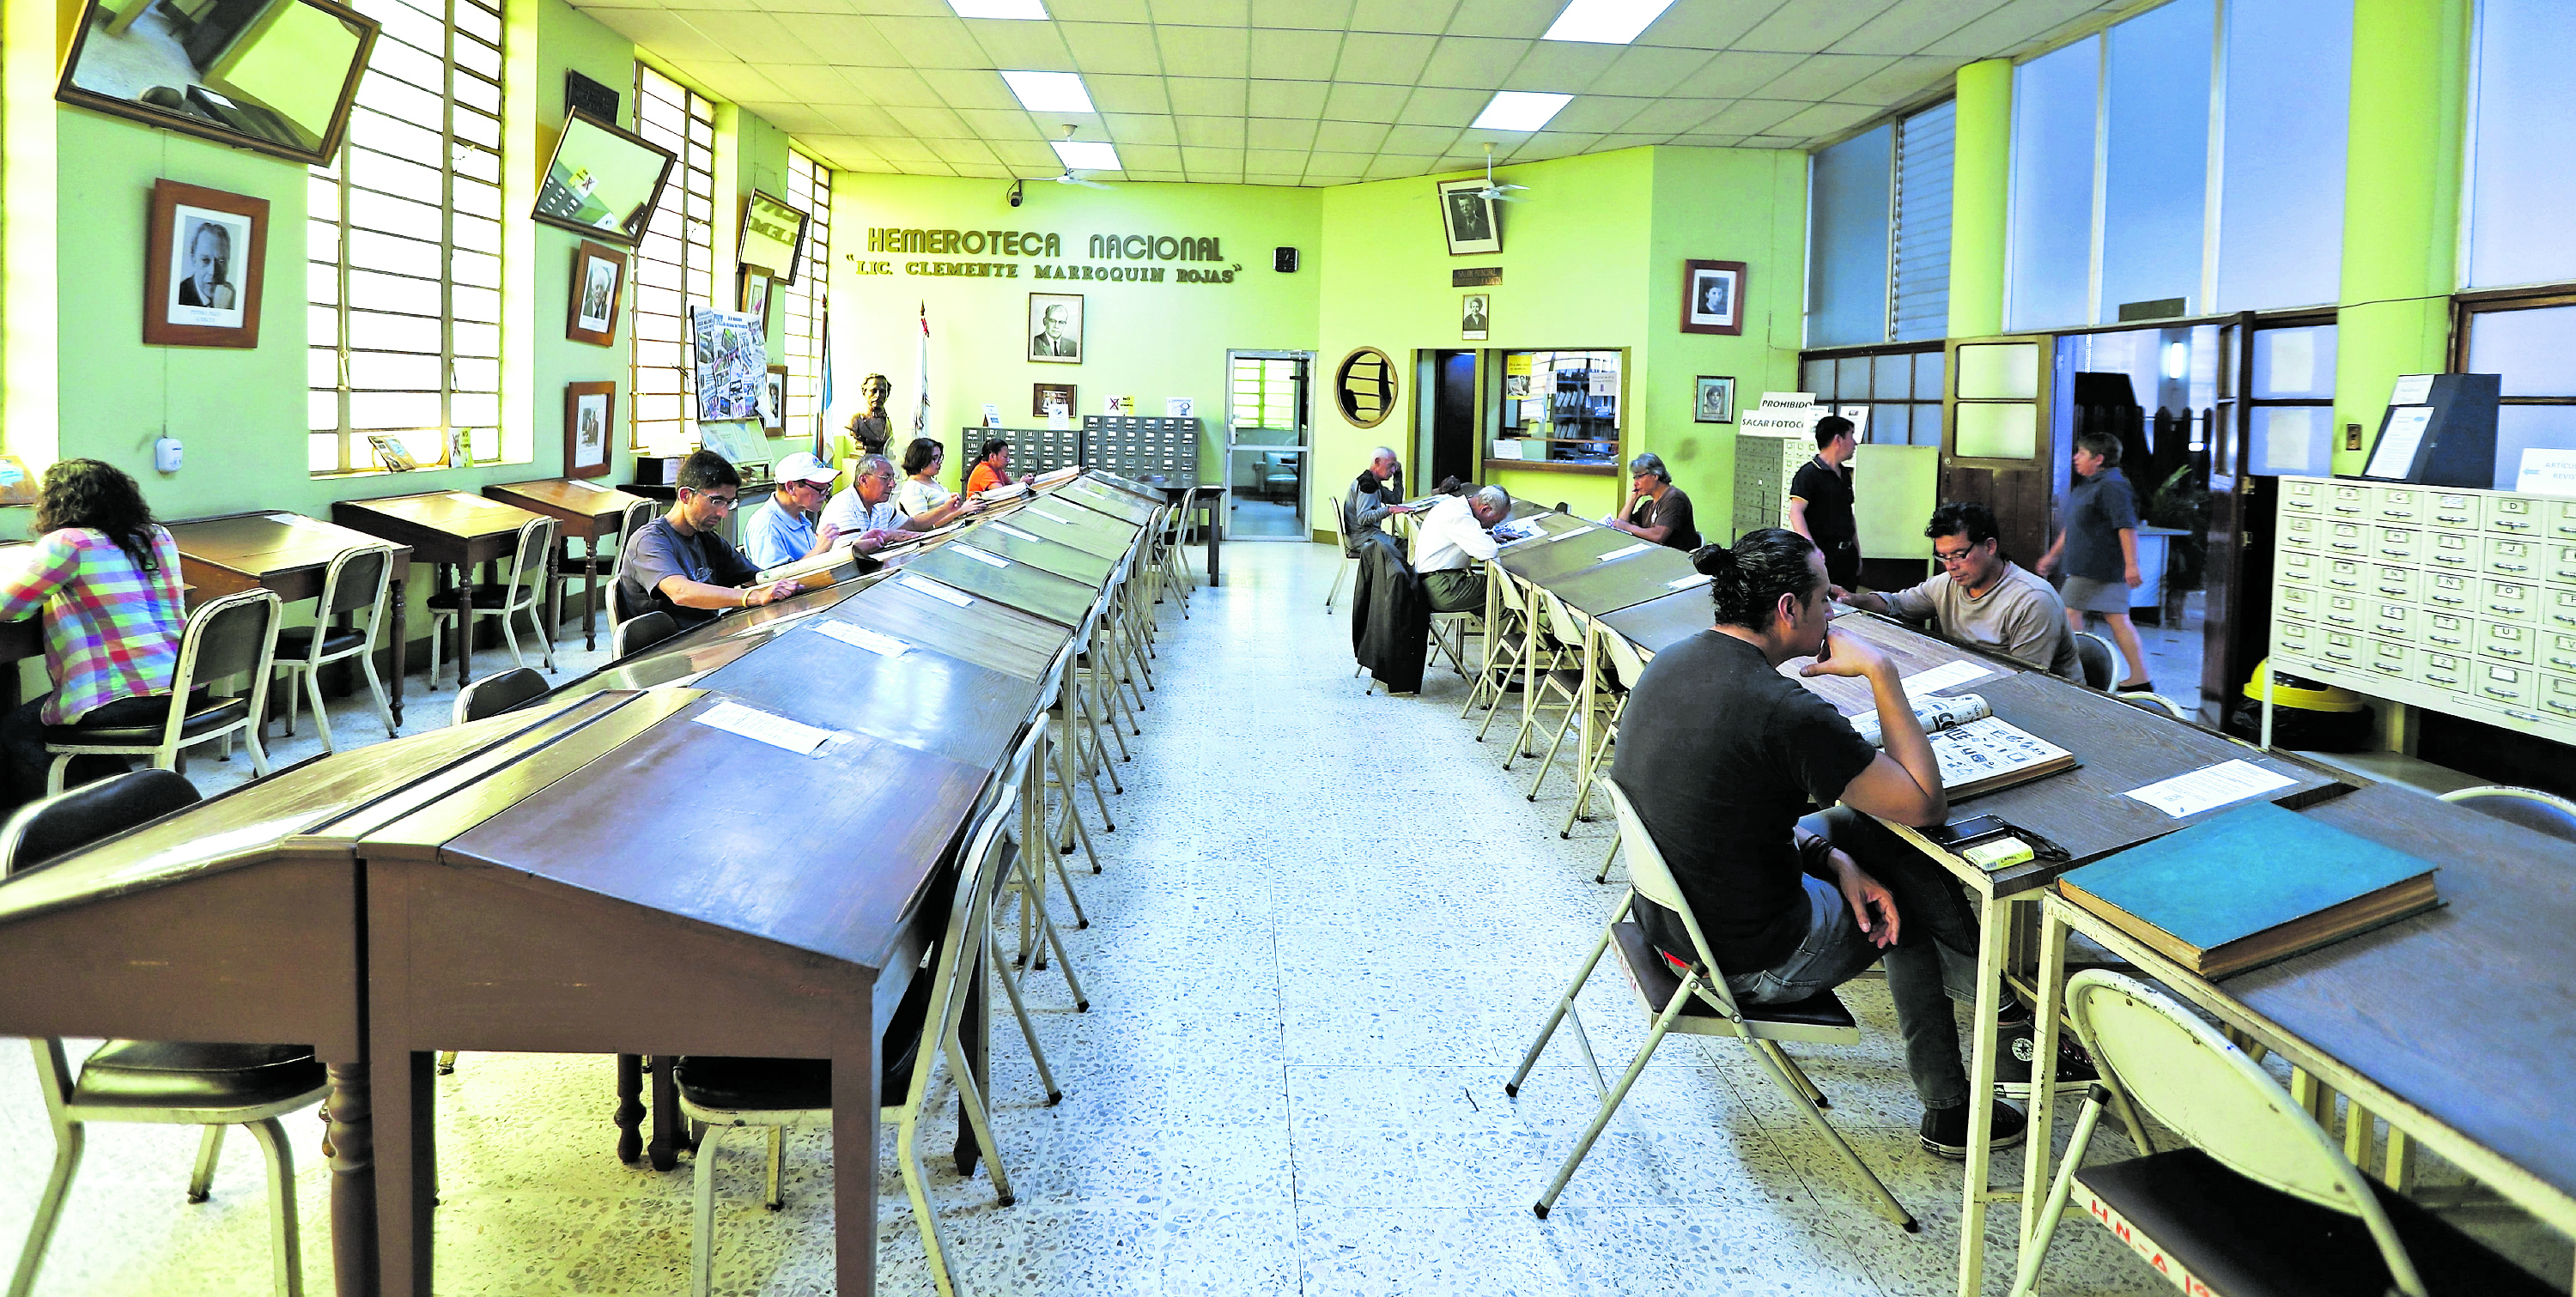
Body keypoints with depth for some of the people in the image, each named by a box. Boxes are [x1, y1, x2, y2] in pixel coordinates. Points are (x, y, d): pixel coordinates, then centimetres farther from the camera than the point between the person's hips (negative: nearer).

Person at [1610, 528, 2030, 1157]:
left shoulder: (1670, 664, -1)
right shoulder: (1787, 713, -28)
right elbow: (1926, 803, -17)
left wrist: (1831, 857, 4)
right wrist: (1881, 672, -14)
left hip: (1666, 916, 8)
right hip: (1748, 966, -8)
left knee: (1859, 830, 22)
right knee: (1909, 913, 17)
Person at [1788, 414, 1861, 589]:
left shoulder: (1845, 474, 19)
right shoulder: (1809, 473, -8)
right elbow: (1796, 512, -18)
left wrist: (1857, 554, 22)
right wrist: (1812, 549, -29)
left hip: (1846, 554, 8)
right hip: (1823, 554, -8)